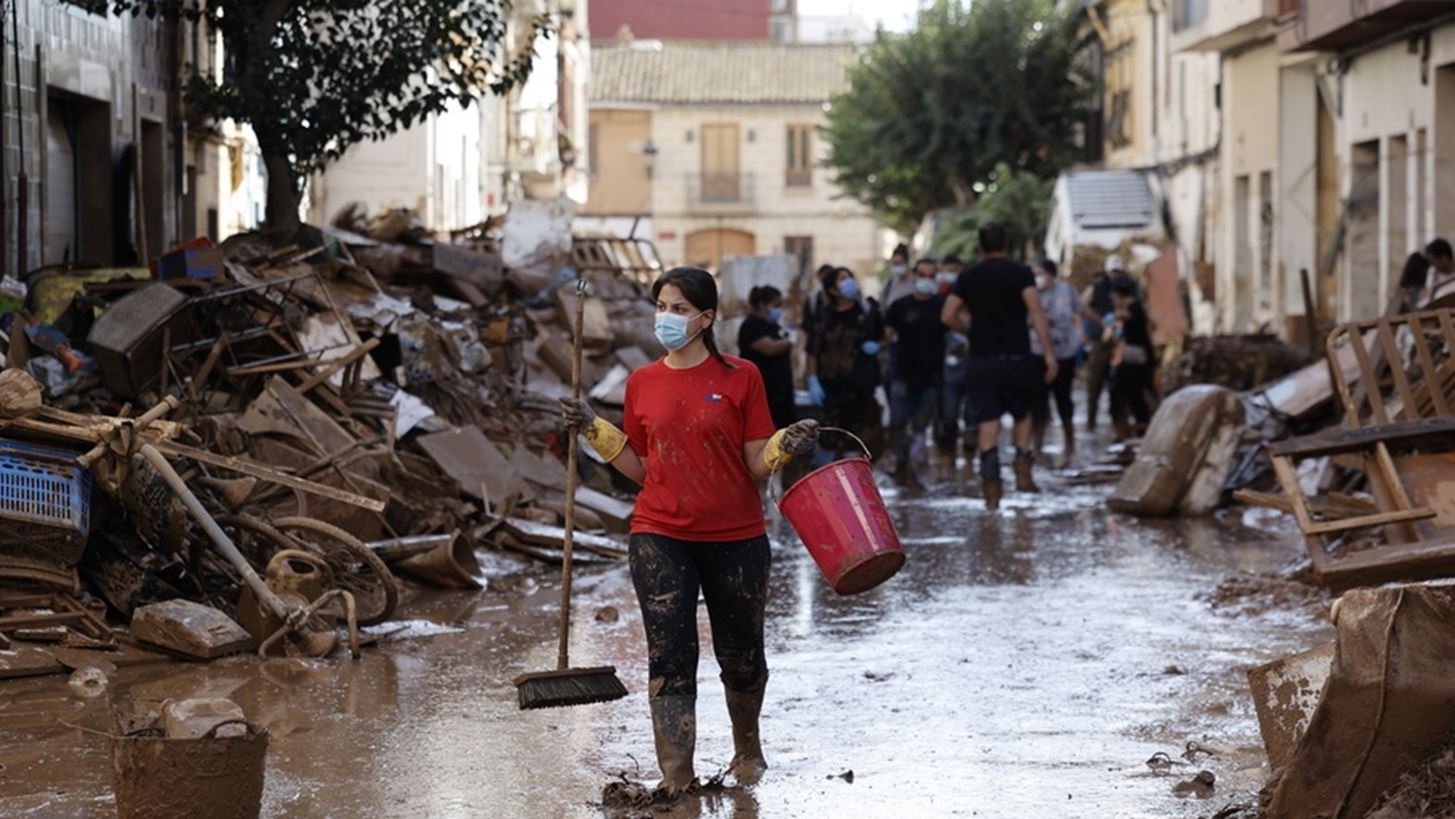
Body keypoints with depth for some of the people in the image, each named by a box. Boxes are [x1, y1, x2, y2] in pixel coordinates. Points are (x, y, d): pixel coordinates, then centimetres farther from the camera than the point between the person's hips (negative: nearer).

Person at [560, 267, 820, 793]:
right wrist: (593, 430, 3)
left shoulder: (740, 377, -4)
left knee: (740, 655, 12)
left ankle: (747, 747, 38)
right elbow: (641, 469, 11)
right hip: (660, 538, 1)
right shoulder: (643, 384, 5)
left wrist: (786, 445, -23)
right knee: (669, 659, -6)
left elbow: (757, 467, -4)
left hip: (736, 538, -1)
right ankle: (676, 779, -5)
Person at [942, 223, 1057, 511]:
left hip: (981, 358, 2)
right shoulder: (1019, 273, -3)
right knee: (1022, 415, 18)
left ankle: (992, 490, -4)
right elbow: (1036, 311, -13)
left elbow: (948, 316, 5)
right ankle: (1023, 472, 3)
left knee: (987, 422, 2)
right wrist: (1049, 354, -15)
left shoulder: (969, 277, 7)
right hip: (1016, 355, -2)